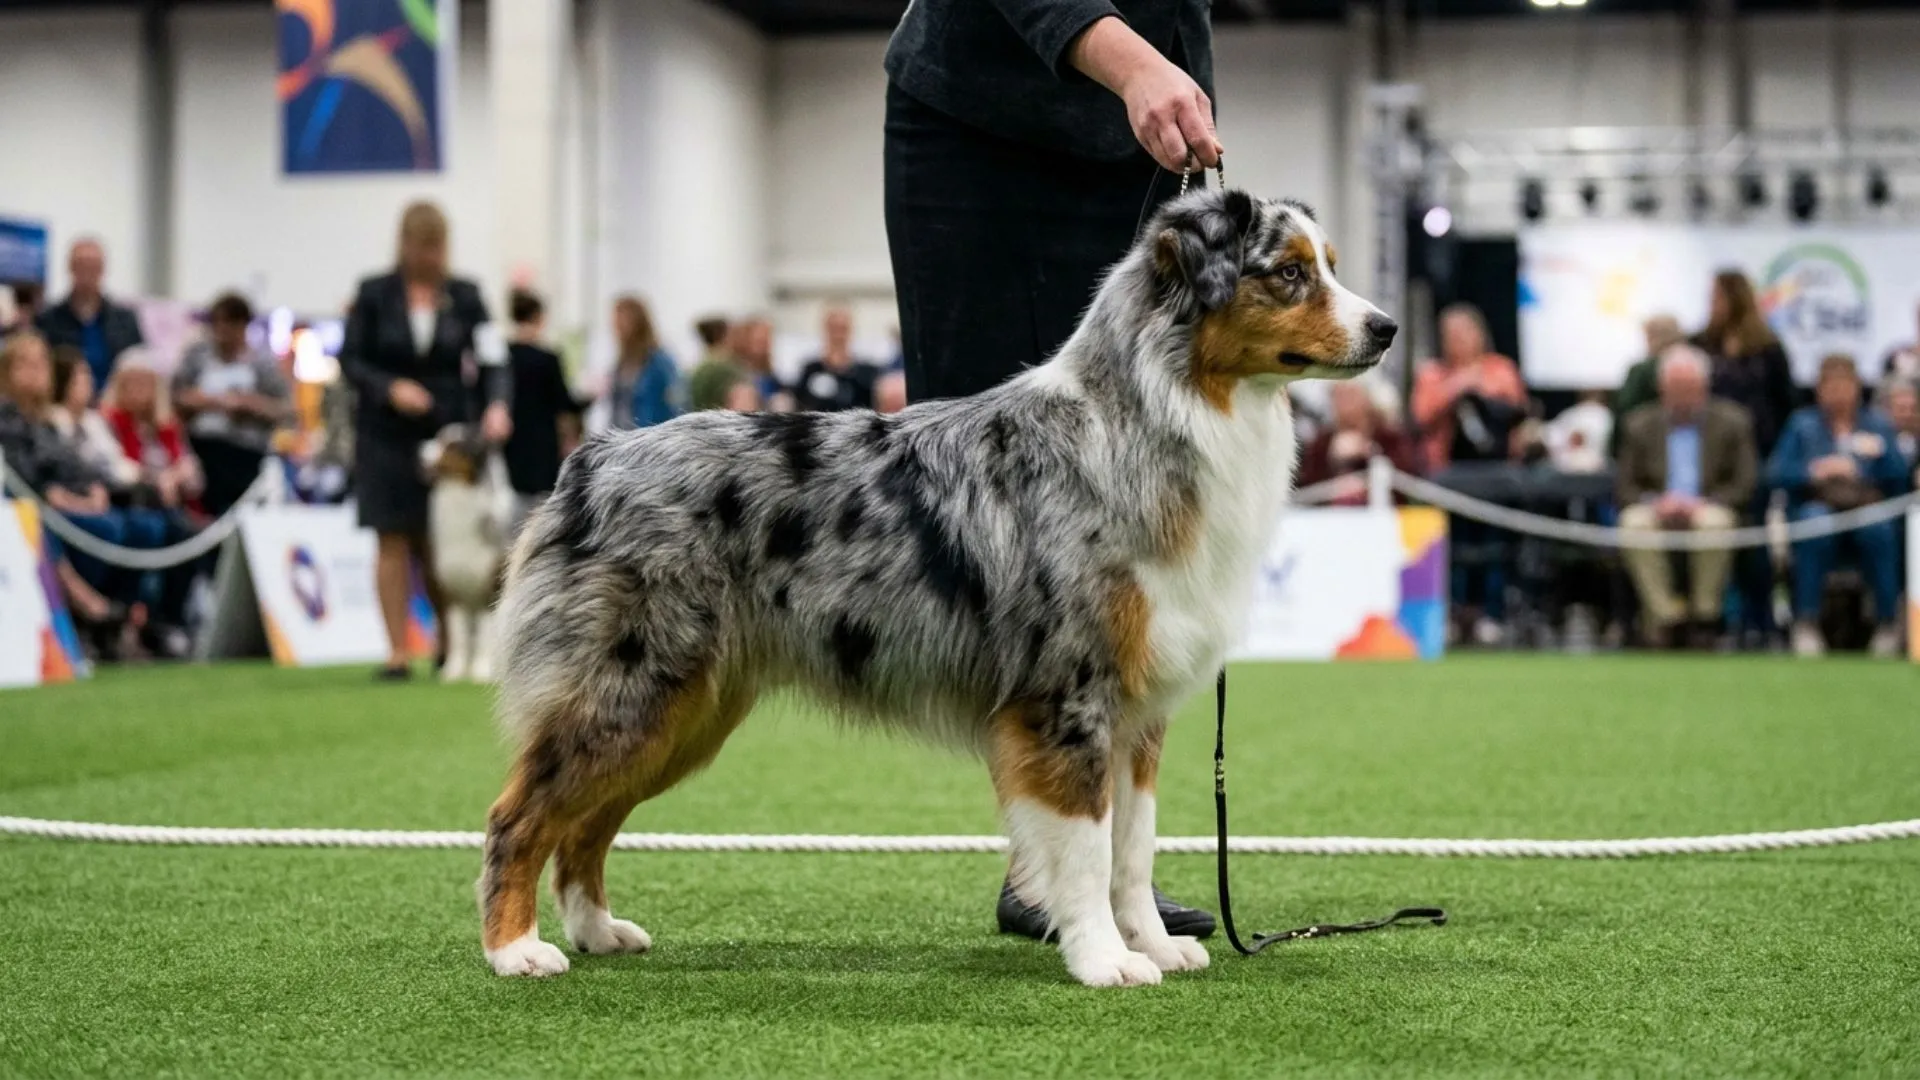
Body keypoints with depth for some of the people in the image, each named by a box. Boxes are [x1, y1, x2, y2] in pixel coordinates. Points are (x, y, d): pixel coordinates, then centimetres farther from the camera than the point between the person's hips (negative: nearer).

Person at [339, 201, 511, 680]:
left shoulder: (464, 295, 3)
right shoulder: (374, 294, 0)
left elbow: (491, 358, -2)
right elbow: (349, 359, 1)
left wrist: (496, 404, -21)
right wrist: (390, 388, -16)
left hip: (446, 430, 1)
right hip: (386, 435, -1)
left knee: (438, 547, 0)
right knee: (392, 541, -3)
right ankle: (397, 651, -1)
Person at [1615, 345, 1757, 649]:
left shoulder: (1731, 422, 10)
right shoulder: (1640, 425, 13)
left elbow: (1745, 483, 1)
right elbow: (1625, 486, 7)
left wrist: (1704, 504, -16)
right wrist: (1655, 503, -15)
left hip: (1709, 509, -1)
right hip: (1659, 511, 1)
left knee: (1716, 522, -37)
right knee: (1634, 522, -33)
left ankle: (1705, 615, -21)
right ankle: (1667, 616, -27)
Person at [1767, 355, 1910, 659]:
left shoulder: (1878, 425, 19)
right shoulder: (1803, 423, 17)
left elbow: (1899, 479, 7)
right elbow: (1776, 473, 3)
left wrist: (1880, 453, -11)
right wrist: (1816, 471, -13)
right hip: (1817, 505, 0)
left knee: (1878, 529, -34)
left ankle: (1888, 621, -27)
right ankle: (1806, 622, -34)